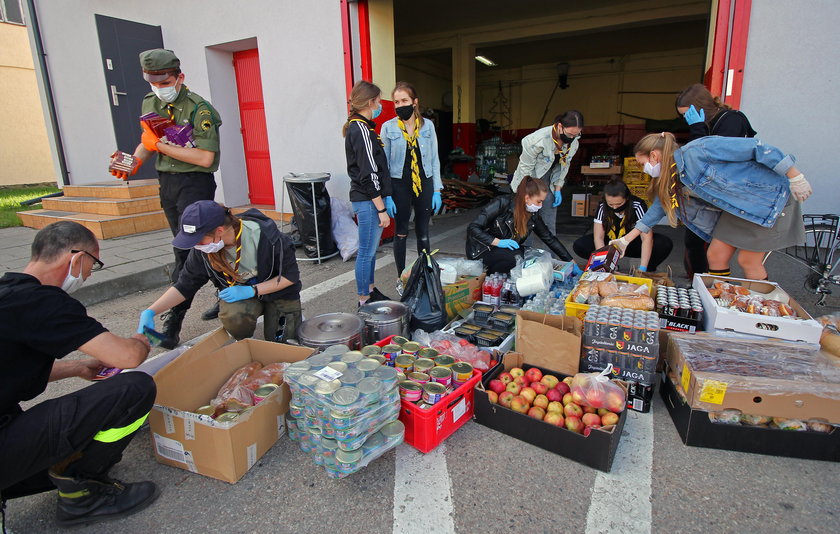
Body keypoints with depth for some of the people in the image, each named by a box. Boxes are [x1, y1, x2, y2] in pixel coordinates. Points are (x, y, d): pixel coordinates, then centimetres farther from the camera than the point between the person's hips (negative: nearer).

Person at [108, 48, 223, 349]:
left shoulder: (199, 109, -13)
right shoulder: (150, 103, 11)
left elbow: (205, 157, -22)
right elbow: (148, 140, 22)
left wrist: (161, 145, -18)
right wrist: (135, 160, 2)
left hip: (195, 183, -8)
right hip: (166, 182, 9)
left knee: (187, 252, -10)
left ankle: (173, 323, -3)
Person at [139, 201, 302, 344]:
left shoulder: (266, 235, -31)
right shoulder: (201, 250, -16)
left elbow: (291, 276, -20)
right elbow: (185, 285, -3)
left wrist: (251, 291, -28)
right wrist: (150, 312, -15)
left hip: (278, 291, -2)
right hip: (237, 291, 2)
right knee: (233, 317, -32)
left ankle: (292, 313, 22)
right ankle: (244, 343, 4)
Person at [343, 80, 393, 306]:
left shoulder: (355, 127, 15)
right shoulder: (362, 129, -16)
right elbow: (369, 174, -20)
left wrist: (385, 199, 21)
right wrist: (382, 209, -18)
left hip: (365, 198, 10)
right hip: (368, 201, -10)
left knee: (370, 250, 18)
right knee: (367, 252, -1)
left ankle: (371, 291, 31)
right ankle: (364, 301, 10)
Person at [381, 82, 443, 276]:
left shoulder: (427, 126, 2)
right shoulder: (388, 127, -3)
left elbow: (434, 160, 5)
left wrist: (437, 190, 0)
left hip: (424, 183, 2)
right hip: (399, 185, -1)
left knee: (423, 232, 10)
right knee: (401, 233, 8)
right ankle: (401, 277, 20)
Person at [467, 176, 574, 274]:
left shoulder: (533, 216, -3)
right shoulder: (502, 203, -21)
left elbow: (550, 239, 6)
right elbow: (473, 228, -22)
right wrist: (499, 242, -30)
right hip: (481, 250, -6)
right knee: (518, 256, -32)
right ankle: (488, 273, -9)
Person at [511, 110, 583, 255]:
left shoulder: (573, 142, -7)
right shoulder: (538, 140, -27)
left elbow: (564, 166, 7)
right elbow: (525, 168, -19)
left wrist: (558, 189, 1)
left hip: (548, 185, 5)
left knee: (550, 225, 6)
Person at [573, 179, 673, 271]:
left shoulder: (638, 206, -24)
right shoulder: (602, 207, -19)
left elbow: (647, 238, -29)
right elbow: (598, 237, -19)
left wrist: (642, 269, -37)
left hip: (634, 244, -1)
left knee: (665, 244, -30)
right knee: (579, 245, -23)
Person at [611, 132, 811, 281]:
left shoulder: (696, 151, -25)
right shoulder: (669, 179, 2)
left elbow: (755, 147, -23)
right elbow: (659, 207, 13)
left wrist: (795, 177, -20)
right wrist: (627, 239, 12)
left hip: (769, 195, -8)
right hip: (737, 207, 8)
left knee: (748, 261, -4)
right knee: (715, 255, 3)